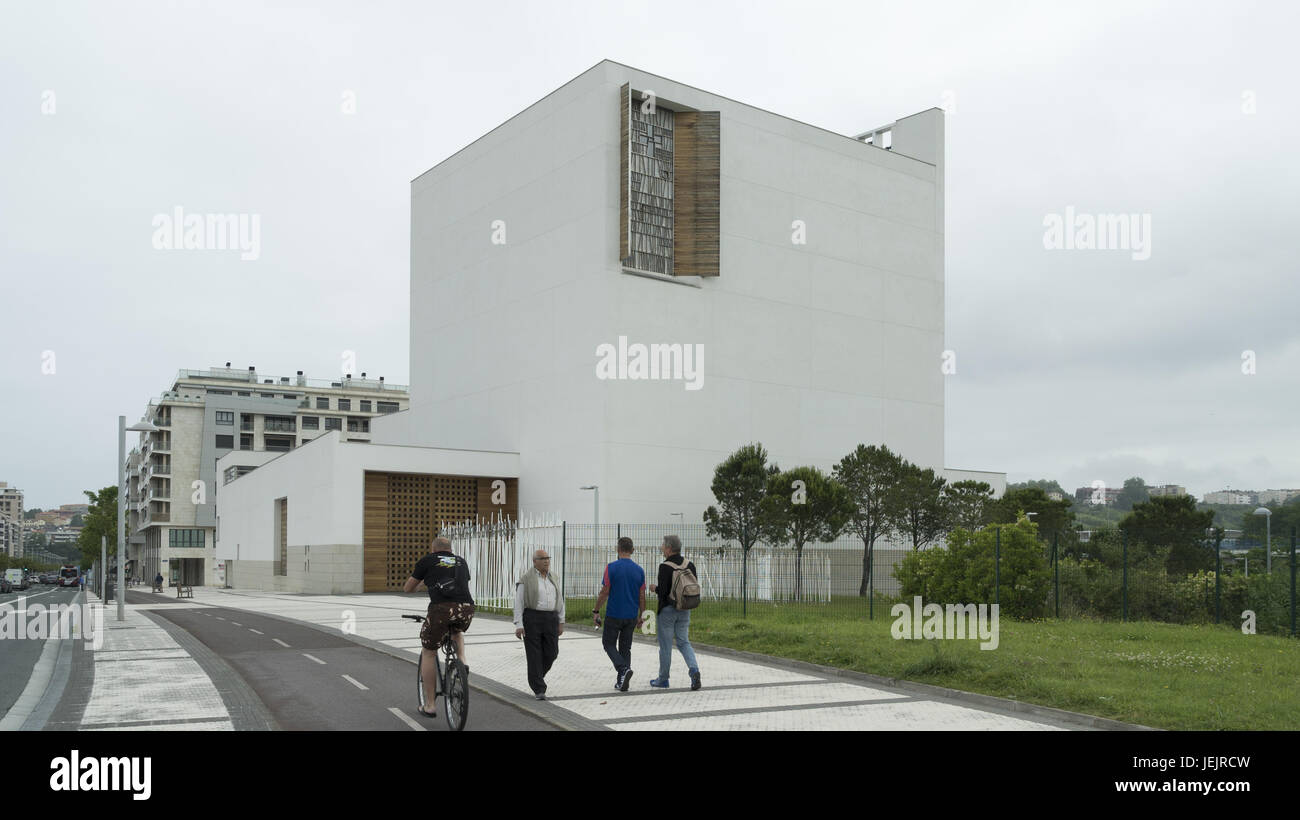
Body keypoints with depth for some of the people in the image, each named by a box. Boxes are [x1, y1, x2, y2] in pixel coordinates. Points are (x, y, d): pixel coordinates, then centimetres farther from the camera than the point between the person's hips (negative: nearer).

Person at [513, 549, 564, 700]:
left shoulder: (554, 578, 10)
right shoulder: (526, 579, -4)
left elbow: (560, 601, 14)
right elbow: (519, 603, -5)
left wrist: (561, 622, 11)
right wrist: (518, 625, -11)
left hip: (550, 620, 4)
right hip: (531, 619, -4)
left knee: (551, 653, 3)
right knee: (534, 655, -2)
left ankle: (536, 676, 30)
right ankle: (539, 689, 4)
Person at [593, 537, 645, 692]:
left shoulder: (611, 568, -11)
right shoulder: (639, 570, 1)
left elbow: (604, 593, -10)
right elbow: (642, 597, 4)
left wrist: (596, 611, 1)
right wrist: (641, 616, 15)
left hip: (614, 615, -4)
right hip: (631, 616, 4)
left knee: (609, 644, 10)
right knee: (625, 648, 13)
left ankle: (623, 669, -14)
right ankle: (621, 682, 12)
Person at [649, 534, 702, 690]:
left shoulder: (665, 567, -17)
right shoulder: (689, 565, 1)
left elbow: (663, 591, -21)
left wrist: (655, 588, 0)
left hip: (667, 609, -5)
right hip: (684, 609, 5)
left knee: (665, 645, 7)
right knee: (683, 642, 14)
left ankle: (663, 679, 18)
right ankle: (694, 670, -9)